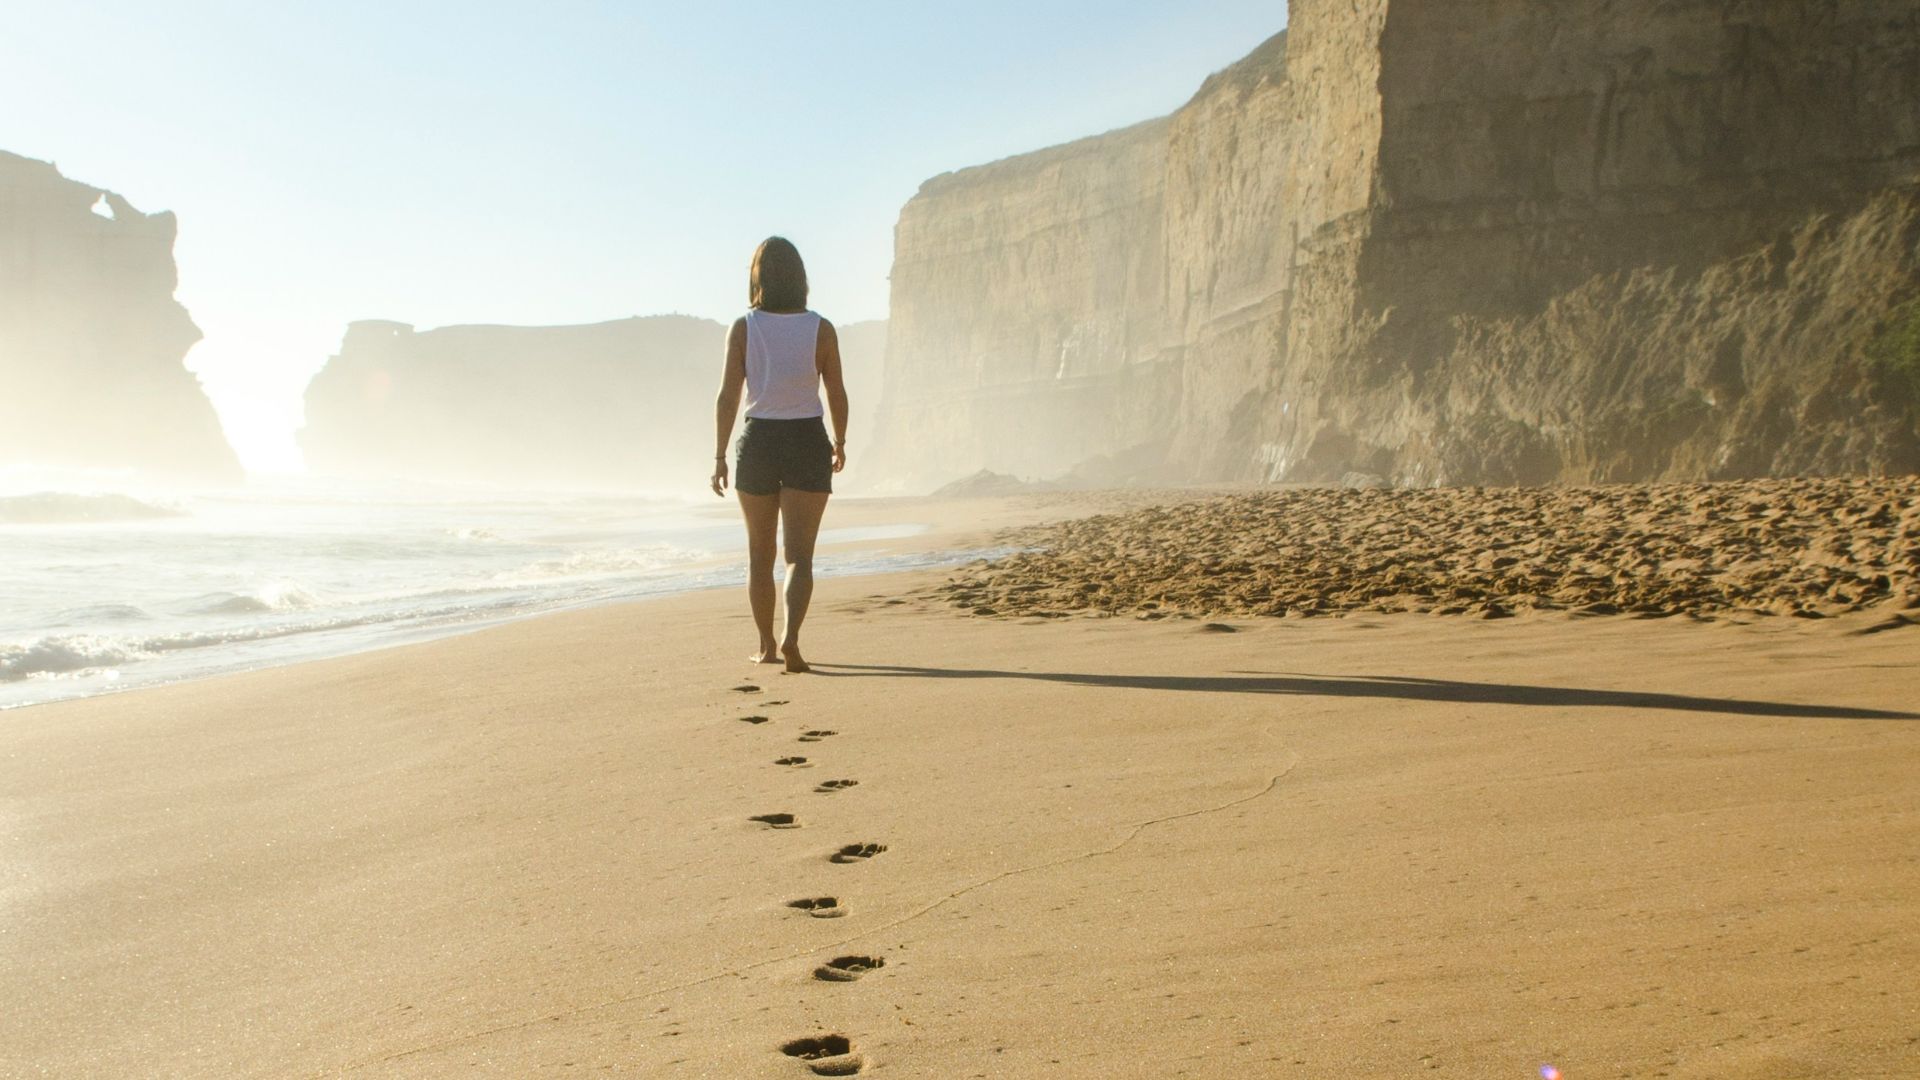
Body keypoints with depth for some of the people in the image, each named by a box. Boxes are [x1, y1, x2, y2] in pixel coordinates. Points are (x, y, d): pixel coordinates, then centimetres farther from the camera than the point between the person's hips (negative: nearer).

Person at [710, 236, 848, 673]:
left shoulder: (743, 329, -5)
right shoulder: (820, 329, -4)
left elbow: (728, 396, -8)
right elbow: (837, 394, 2)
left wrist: (719, 457, -2)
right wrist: (840, 443, 18)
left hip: (757, 443, 1)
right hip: (807, 443, -1)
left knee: (760, 553, 16)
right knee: (799, 554, -1)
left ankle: (767, 646, 23)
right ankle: (790, 636, -24)